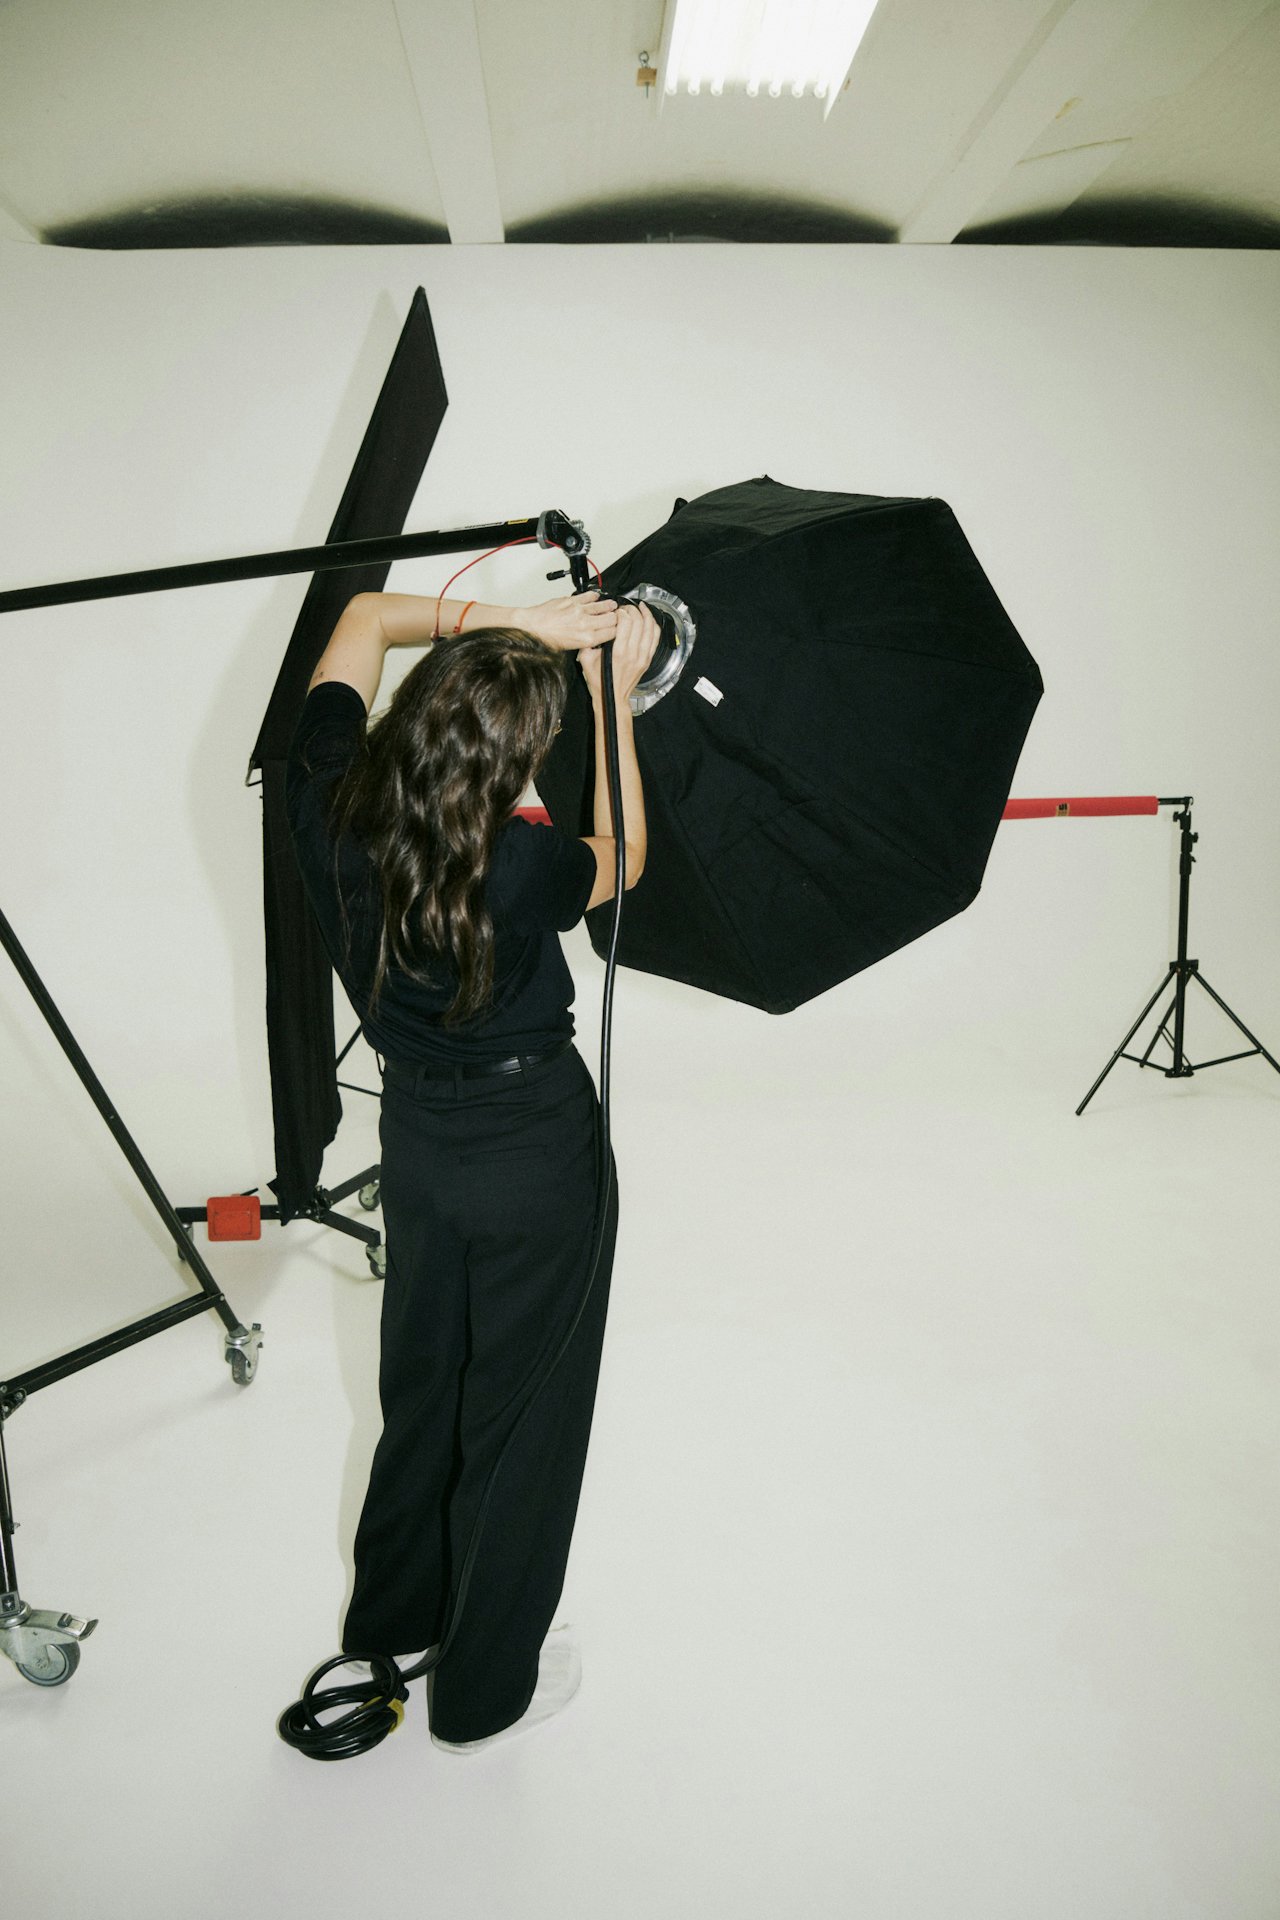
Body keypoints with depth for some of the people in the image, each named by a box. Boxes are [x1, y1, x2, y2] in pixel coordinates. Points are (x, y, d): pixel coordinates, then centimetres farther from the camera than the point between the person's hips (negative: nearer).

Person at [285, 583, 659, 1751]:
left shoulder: (329, 806, -14)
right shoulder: (517, 870, -28)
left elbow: (365, 618, 2)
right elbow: (621, 858, -4)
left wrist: (517, 624, -6)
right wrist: (612, 693, -3)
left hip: (416, 1136, 6)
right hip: (535, 1154, -6)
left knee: (423, 1384, 26)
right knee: (521, 1413, 14)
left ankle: (391, 1615, 48)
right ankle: (486, 1688, 33)